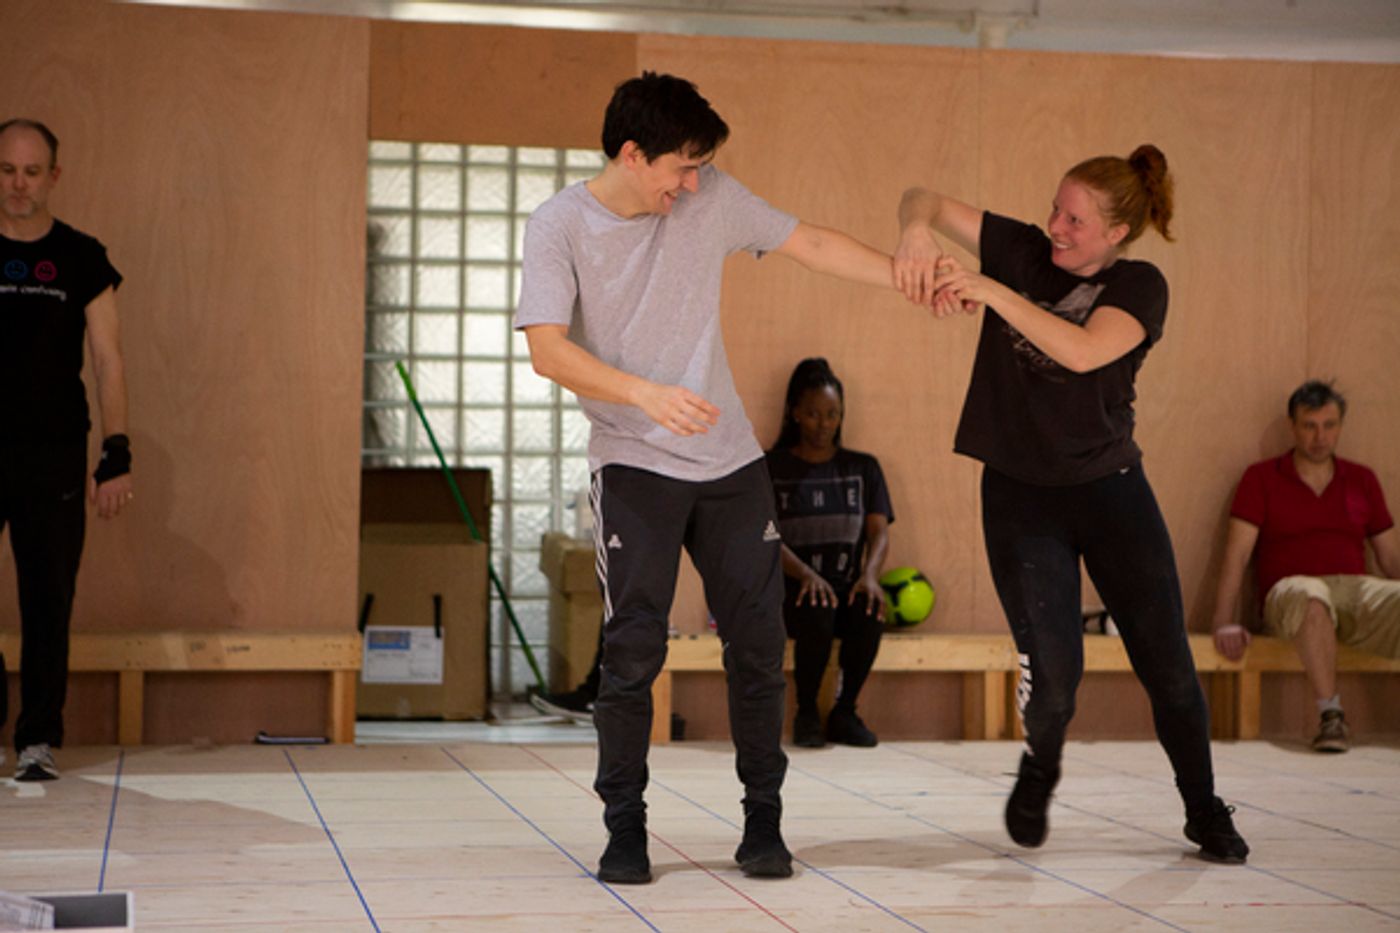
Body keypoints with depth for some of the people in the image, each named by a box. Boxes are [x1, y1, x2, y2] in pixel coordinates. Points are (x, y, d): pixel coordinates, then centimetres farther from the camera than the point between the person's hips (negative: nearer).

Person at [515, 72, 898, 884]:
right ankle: (626, 828, 3)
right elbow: (548, 350, -16)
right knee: (634, 650, -11)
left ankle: (764, 823, 14)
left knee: (758, 645, 2)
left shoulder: (712, 199, 1)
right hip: (633, 465, -3)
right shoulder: (560, 226, -8)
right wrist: (644, 393, -30)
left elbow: (811, 243, 11)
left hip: (731, 460, 4)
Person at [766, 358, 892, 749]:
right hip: (792, 587, -2)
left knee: (871, 611, -33)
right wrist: (805, 574, -25)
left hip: (847, 585, 2)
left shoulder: (863, 468, 15)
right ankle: (806, 713, -13)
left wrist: (869, 574, -19)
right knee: (818, 611, -36)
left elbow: (879, 531, 3)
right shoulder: (772, 468, 7)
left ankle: (845, 711, -12)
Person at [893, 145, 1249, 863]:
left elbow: (1083, 352, -26)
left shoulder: (1139, 286, -7)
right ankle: (1039, 774, 22)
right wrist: (917, 230, -23)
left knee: (1165, 659, 1)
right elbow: (926, 200, 1)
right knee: (1052, 666, -10)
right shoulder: (1024, 251, 0)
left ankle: (1206, 812, 21)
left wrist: (991, 292, -29)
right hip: (1019, 492, 1)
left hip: (1108, 487, 0)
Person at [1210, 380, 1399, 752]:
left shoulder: (1361, 481, 20)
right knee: (1312, 596, -40)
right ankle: (1330, 715, -37)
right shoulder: (1262, 478, 10)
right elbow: (1237, 555, 1)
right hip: (1289, 592, -3)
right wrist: (1224, 622, -11)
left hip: (1357, 588, 3)